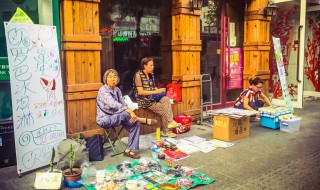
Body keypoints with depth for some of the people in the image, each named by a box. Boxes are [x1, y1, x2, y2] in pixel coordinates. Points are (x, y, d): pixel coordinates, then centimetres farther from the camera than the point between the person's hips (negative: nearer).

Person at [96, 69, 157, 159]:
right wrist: (130, 111, -40)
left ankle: (129, 150, -8)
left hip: (115, 117, 7)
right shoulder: (103, 90, -17)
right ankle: (144, 120, -13)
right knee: (124, 114, -33)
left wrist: (130, 114, -19)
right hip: (104, 119, -7)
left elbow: (123, 103, 1)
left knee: (136, 123, -10)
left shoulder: (117, 90, 6)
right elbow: (114, 104, -32)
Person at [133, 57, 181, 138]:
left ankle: (170, 121, -26)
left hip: (153, 98, 7)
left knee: (166, 99, -22)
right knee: (164, 110, -19)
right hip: (144, 100, -6)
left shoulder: (151, 74, 13)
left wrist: (160, 90, -2)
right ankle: (166, 131, -7)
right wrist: (155, 91, -20)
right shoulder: (138, 75, -10)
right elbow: (140, 92, -17)